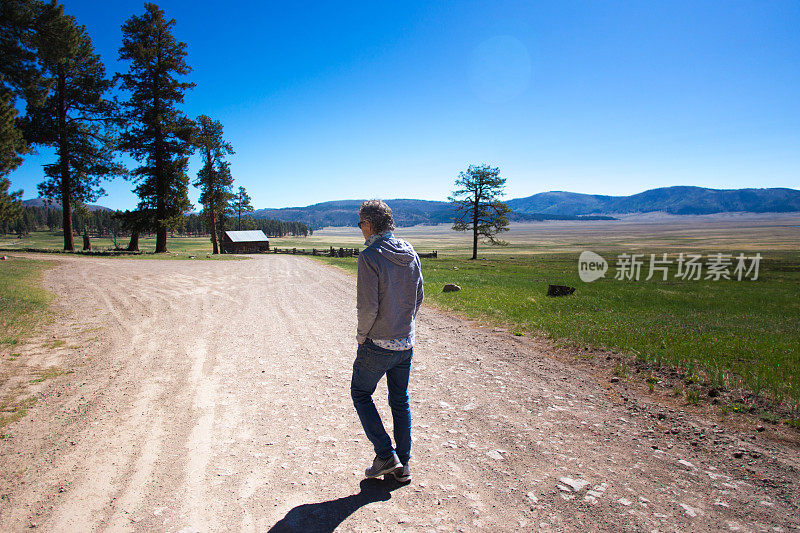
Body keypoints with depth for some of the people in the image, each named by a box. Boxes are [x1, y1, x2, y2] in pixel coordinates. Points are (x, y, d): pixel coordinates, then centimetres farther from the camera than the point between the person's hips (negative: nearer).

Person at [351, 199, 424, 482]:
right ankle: (403, 465, 27)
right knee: (400, 401, 17)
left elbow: (368, 307, -21)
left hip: (378, 345, -6)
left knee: (361, 393, 16)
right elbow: (418, 297, 8)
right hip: (406, 343, 7)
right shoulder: (410, 253, 2)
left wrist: (361, 335, -5)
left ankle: (386, 455, 13)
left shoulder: (370, 257, -19)